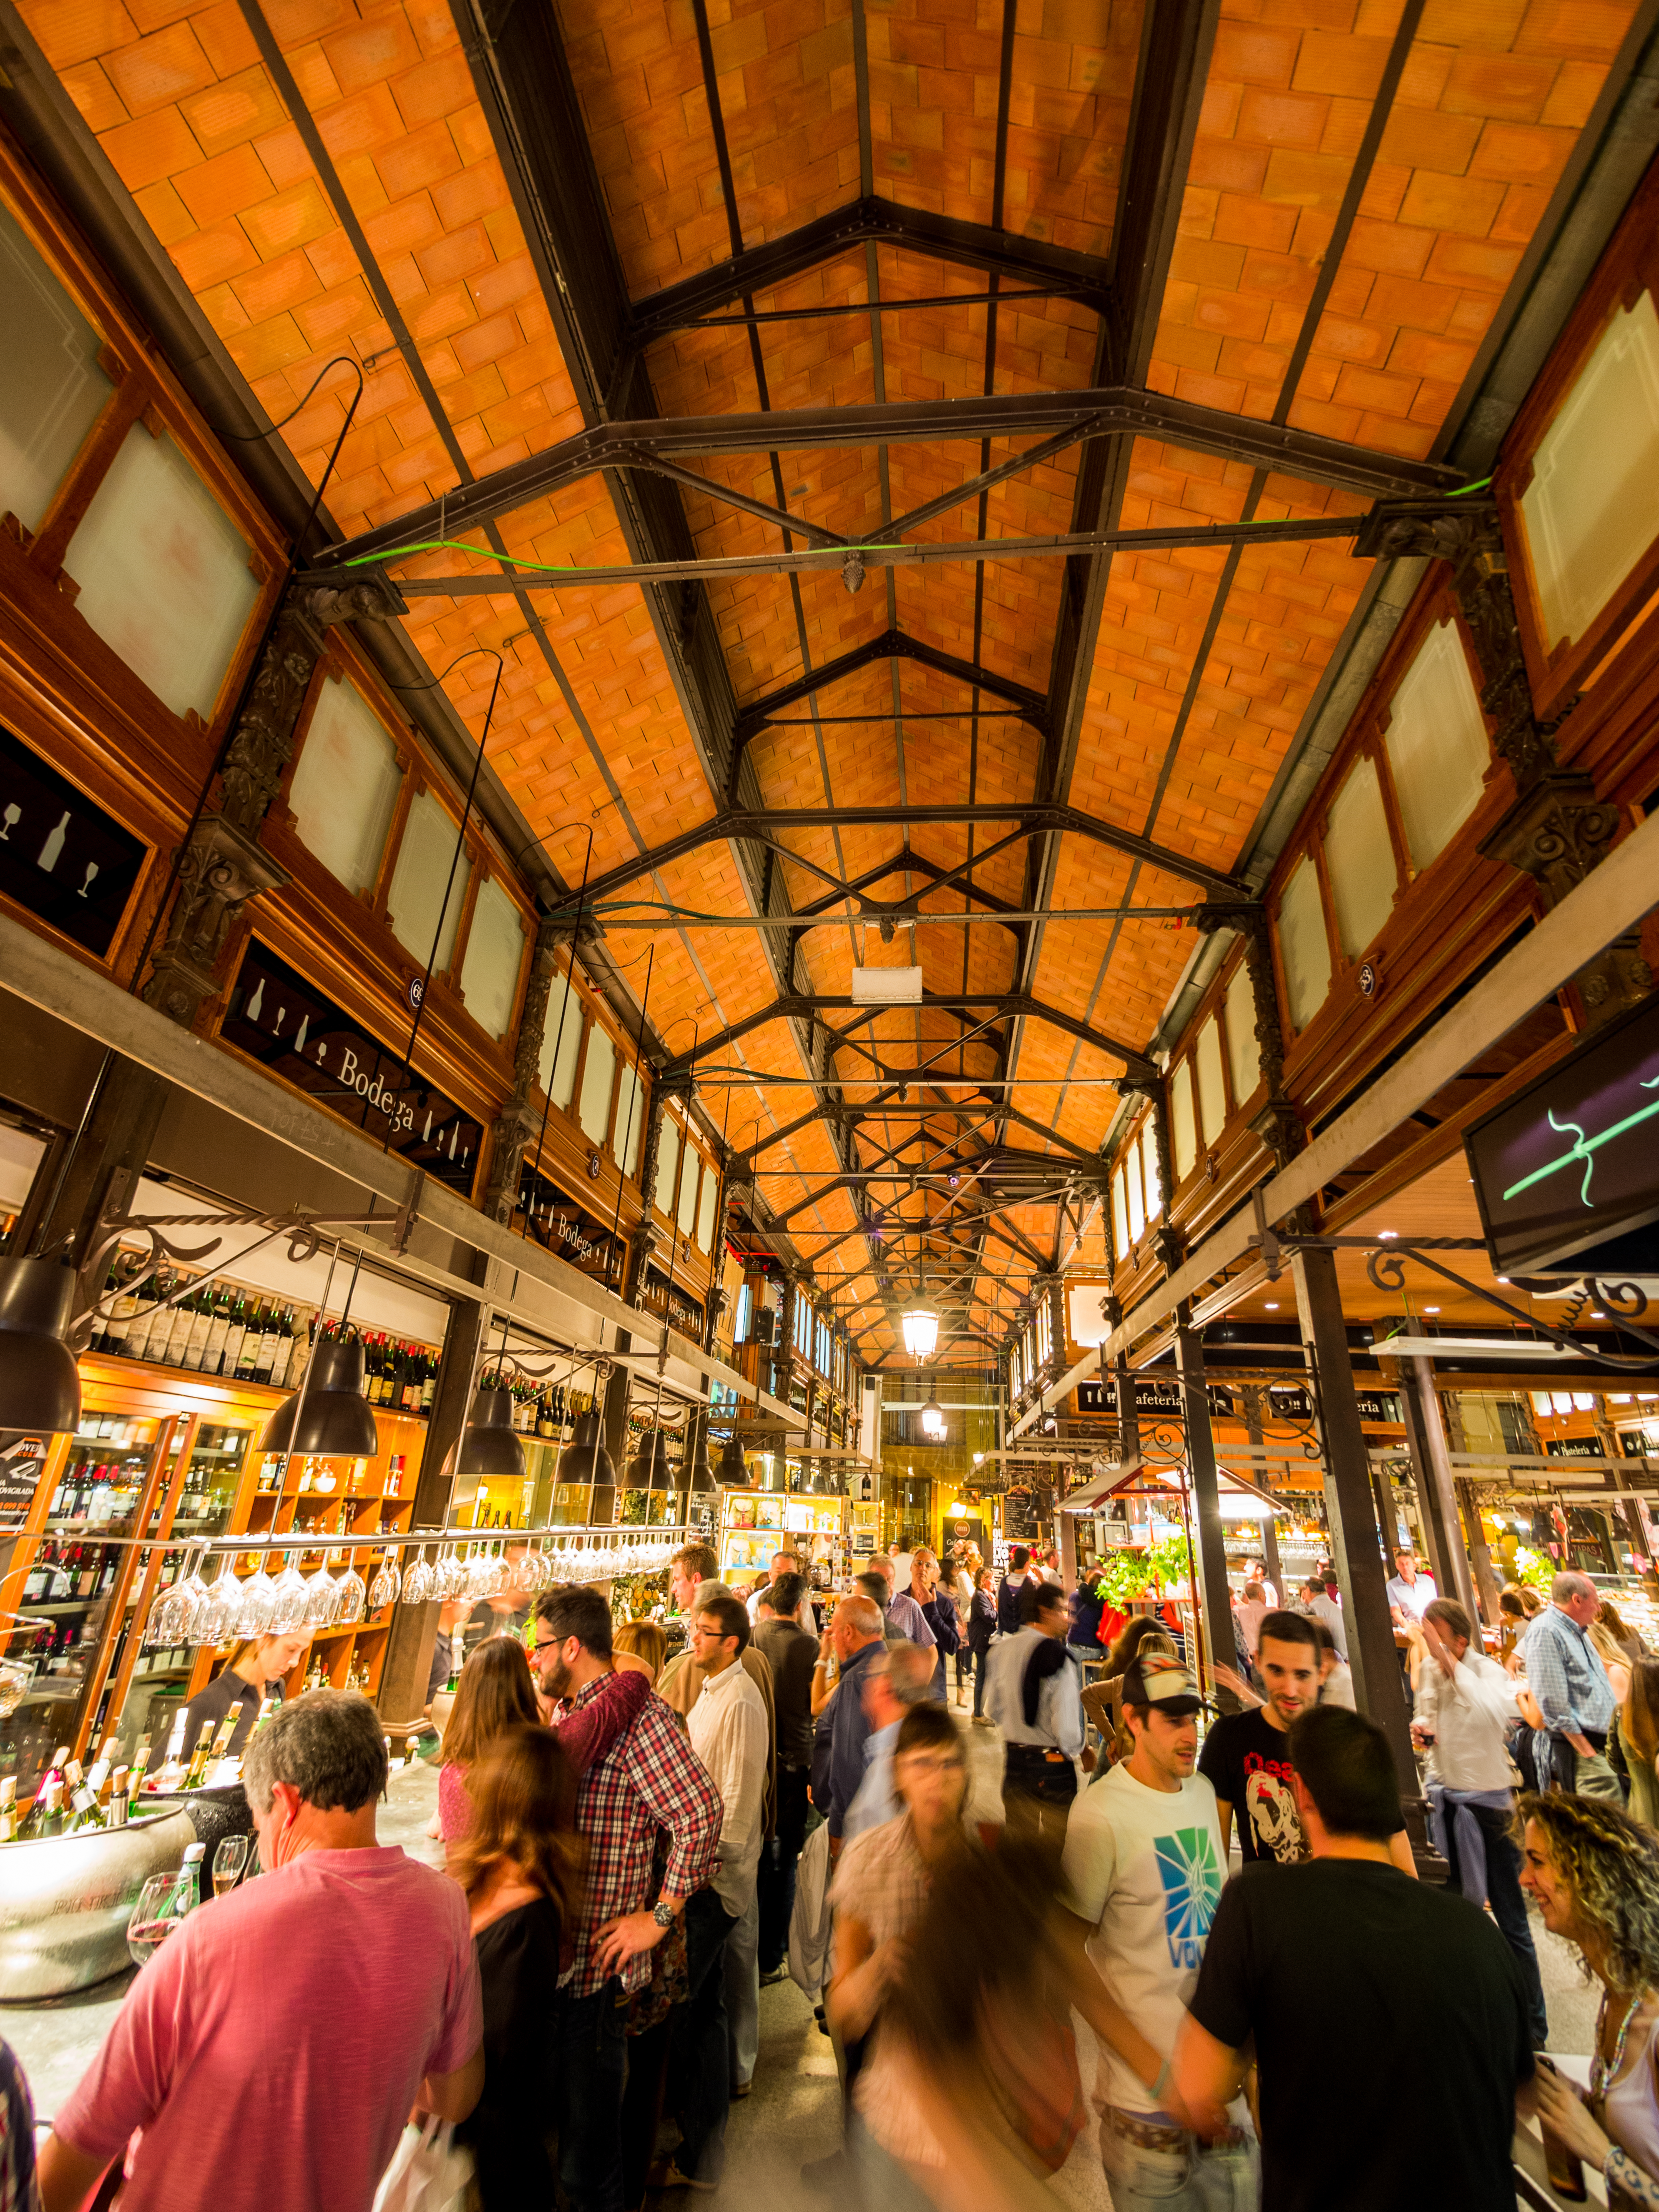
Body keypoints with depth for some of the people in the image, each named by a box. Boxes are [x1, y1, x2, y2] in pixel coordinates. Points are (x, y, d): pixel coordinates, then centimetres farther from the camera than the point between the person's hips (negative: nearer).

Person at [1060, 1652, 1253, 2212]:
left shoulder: (1203, 1791, 0)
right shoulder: (1101, 1815, -22)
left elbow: (1218, 1909, 13)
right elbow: (1067, 1955, -17)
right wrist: (1155, 2071, -17)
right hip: (1147, 2091, -6)